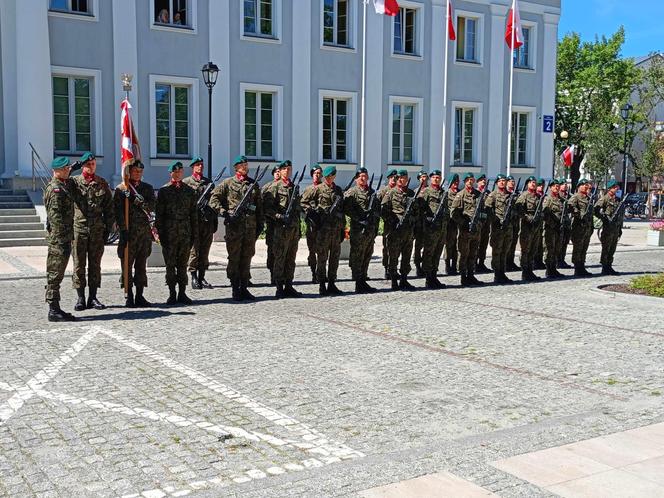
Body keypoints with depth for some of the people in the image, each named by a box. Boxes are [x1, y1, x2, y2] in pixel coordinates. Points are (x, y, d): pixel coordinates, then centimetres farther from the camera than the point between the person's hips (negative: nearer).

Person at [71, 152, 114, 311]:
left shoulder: (102, 184, 8)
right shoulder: (74, 182, 3)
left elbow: (109, 208, 10)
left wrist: (108, 228, 5)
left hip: (97, 229, 2)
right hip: (79, 228, -2)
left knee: (95, 264, 7)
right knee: (79, 264, 2)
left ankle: (93, 297, 14)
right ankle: (81, 298, 9)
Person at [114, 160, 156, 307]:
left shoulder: (148, 188, 12)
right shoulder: (121, 189, 1)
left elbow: (153, 206, 1)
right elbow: (118, 211, -5)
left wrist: (140, 201, -17)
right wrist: (123, 230, -12)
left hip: (145, 231, 4)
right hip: (128, 231, -3)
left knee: (141, 265, 7)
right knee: (127, 264, 0)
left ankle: (139, 296, 13)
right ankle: (129, 297, 6)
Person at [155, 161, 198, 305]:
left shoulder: (189, 191, 9)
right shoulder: (163, 191, 1)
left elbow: (194, 214, 10)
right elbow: (159, 215, -1)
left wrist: (195, 235, 5)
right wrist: (161, 234, -7)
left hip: (186, 234, 2)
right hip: (169, 233, -2)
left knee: (183, 265, 7)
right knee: (170, 265, 3)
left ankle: (182, 293, 13)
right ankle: (172, 294, 11)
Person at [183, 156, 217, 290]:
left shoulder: (209, 182, 17)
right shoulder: (186, 182, 4)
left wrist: (215, 220, 11)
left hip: (208, 221, 4)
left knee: (205, 250, 6)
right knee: (194, 250, -3)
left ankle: (202, 277, 12)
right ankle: (194, 278, 2)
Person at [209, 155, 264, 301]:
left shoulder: (253, 184, 14)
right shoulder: (228, 183, 2)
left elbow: (259, 205, 17)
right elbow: (213, 200, -1)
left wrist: (260, 224, 12)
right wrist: (225, 213, -14)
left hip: (251, 226, 4)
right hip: (234, 225, -4)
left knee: (247, 258, 7)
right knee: (234, 258, 0)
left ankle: (244, 288, 14)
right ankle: (235, 289, 6)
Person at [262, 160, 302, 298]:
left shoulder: (294, 187, 17)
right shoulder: (274, 186, -4)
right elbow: (267, 207, -11)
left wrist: (298, 227, 19)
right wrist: (281, 217, -21)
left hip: (294, 227, 7)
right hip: (281, 228, -7)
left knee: (291, 258, 9)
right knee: (280, 258, -4)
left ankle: (289, 286, 16)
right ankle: (280, 288, 0)